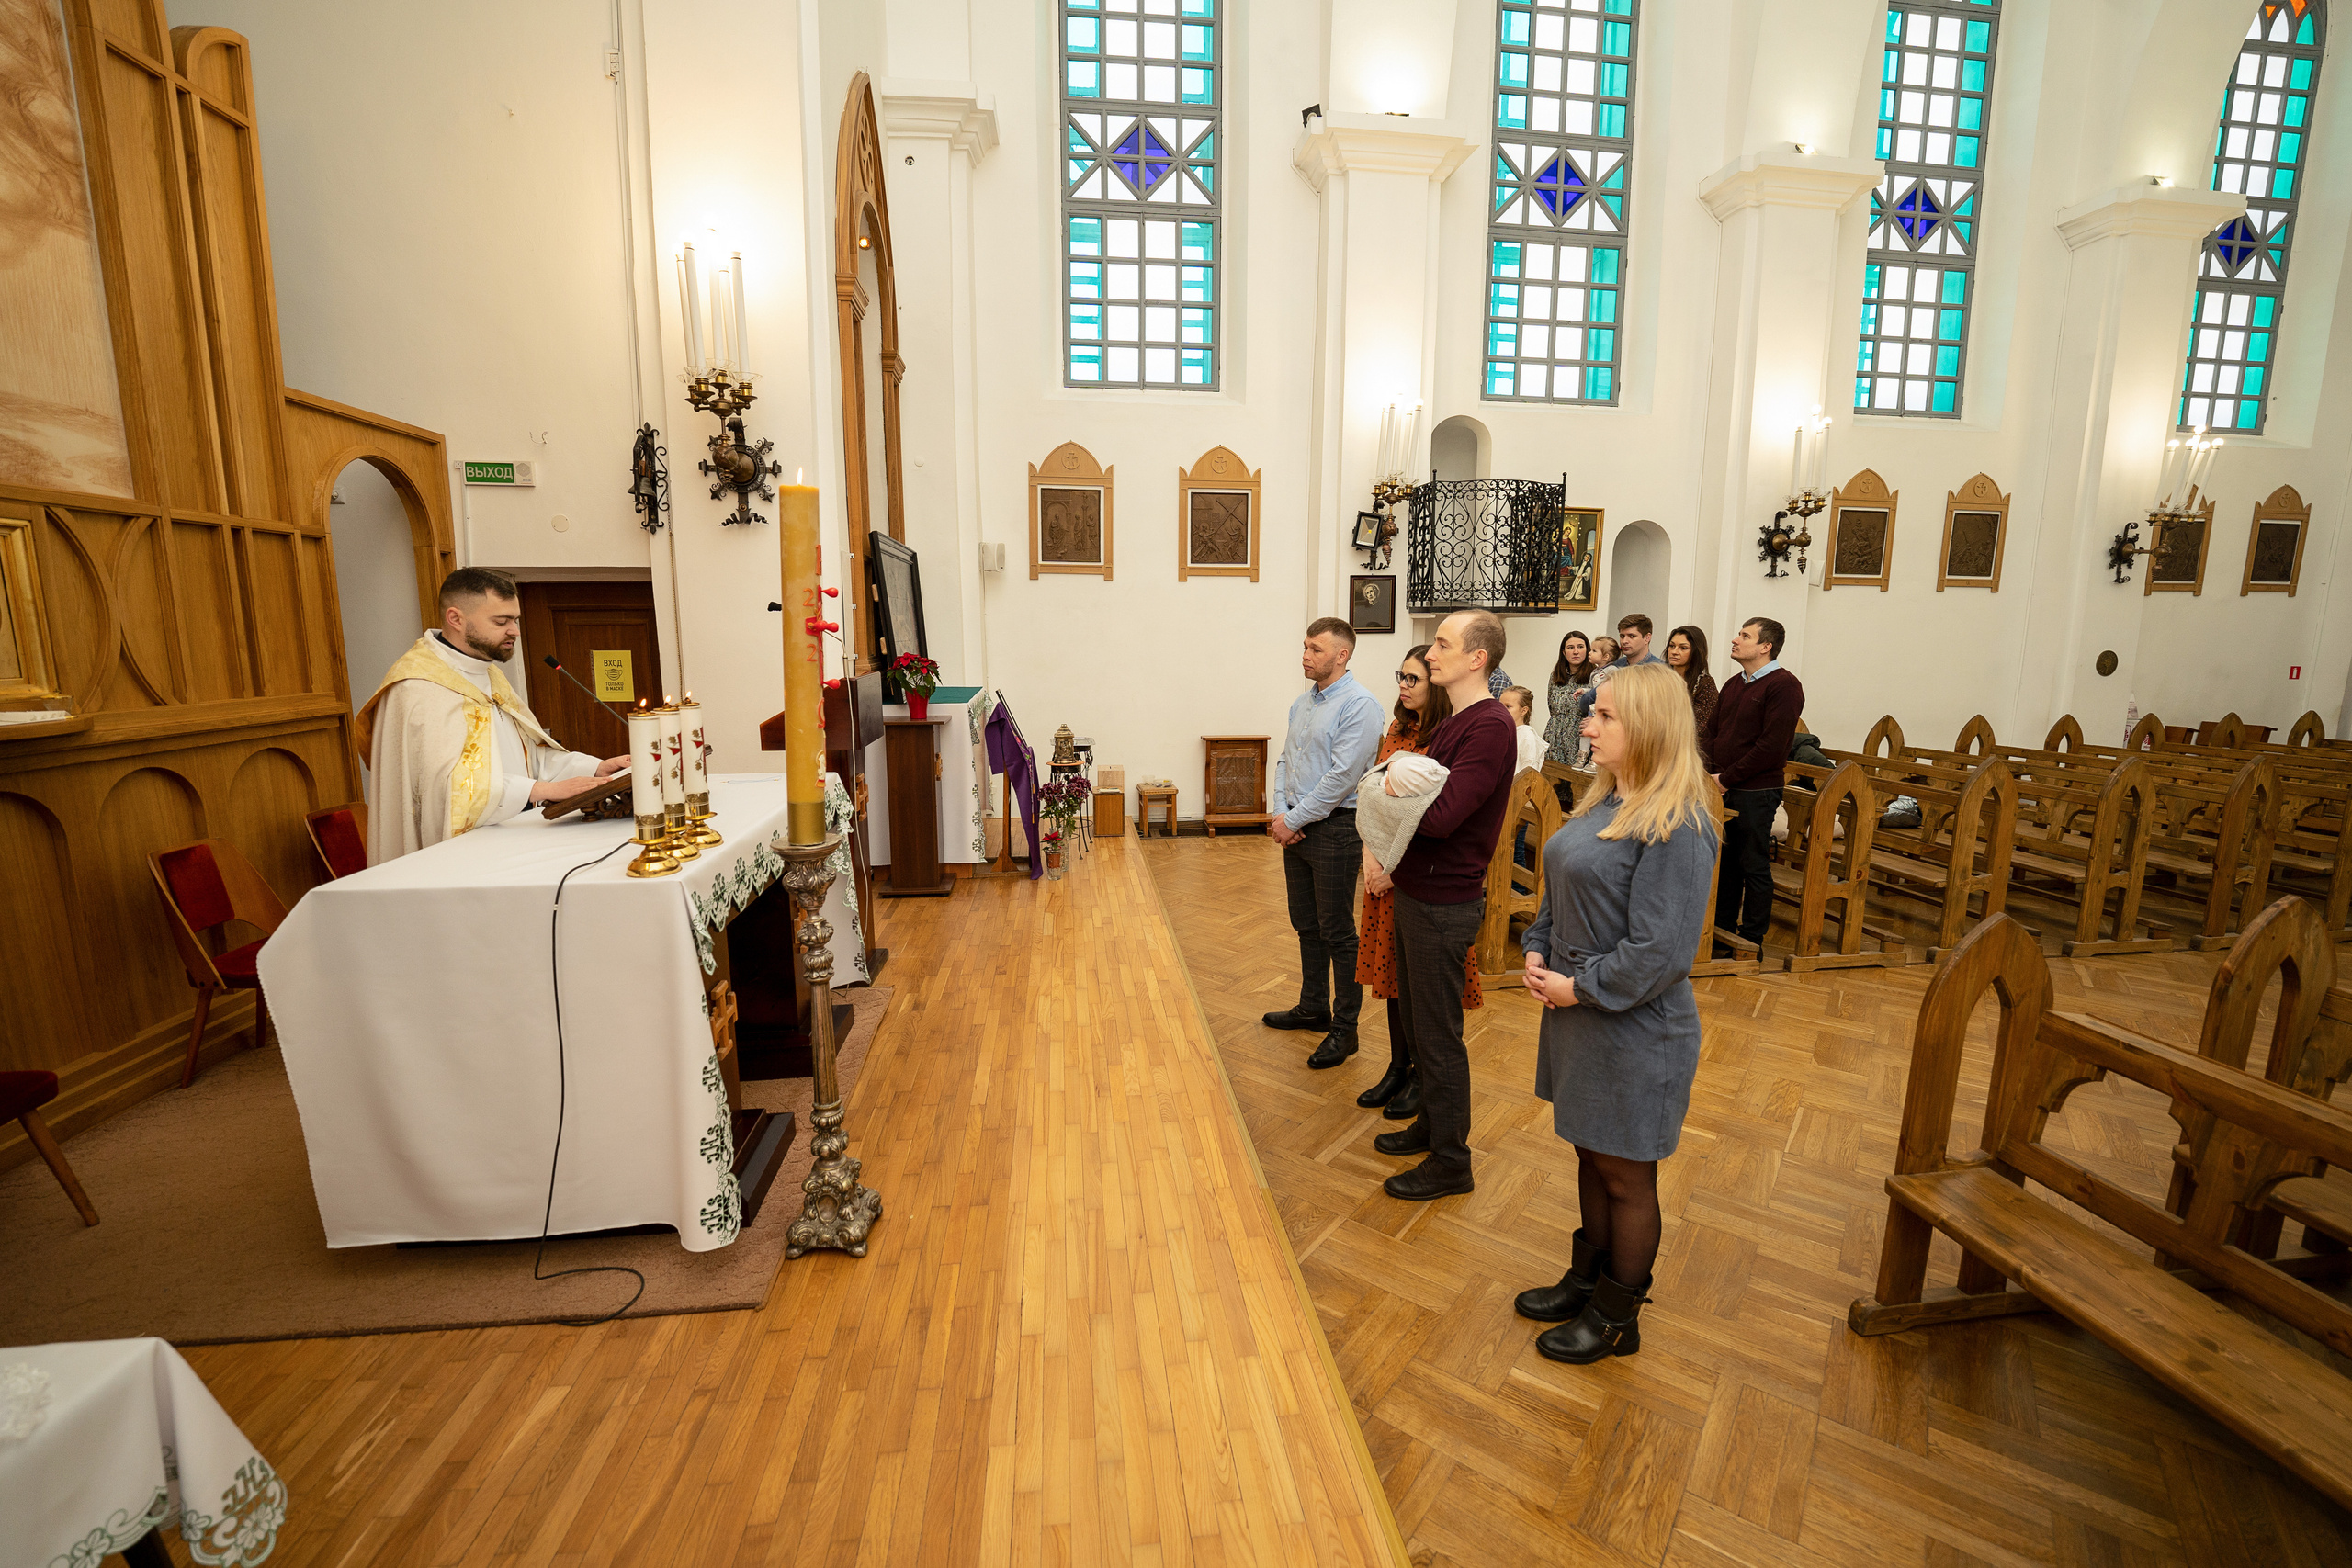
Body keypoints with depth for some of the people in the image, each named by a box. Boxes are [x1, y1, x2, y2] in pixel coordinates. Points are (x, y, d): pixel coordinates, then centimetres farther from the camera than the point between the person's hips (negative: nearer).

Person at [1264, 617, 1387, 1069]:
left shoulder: (1359, 705, -15)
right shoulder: (1302, 702, 12)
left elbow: (1342, 777, -20)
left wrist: (1294, 820, -15)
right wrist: (1281, 812, -2)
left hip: (1333, 829, -8)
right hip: (1296, 827, 8)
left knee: (1338, 934, 2)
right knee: (1306, 925, 18)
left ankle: (1344, 1029, 15)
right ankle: (1313, 1007, 35)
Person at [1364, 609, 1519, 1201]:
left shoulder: (1490, 726, -20)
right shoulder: (1452, 724, 12)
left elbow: (1440, 816, -29)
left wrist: (1393, 793, -10)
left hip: (1444, 903, -9)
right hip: (1414, 892, 9)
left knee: (1438, 1034, 4)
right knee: (1417, 1019, 21)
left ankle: (1450, 1161, 21)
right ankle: (1430, 1124, 39)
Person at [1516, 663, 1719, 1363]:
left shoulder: (1675, 827, -22)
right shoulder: (1605, 802, 5)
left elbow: (1660, 951, -24)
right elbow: (1559, 891, 14)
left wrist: (1580, 988, -16)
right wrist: (1538, 953, 1)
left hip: (1635, 1031, -8)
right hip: (1578, 1017, 8)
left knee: (1626, 1177, 12)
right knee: (1591, 1156, 23)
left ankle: (1617, 1317, 32)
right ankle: (1586, 1279, 43)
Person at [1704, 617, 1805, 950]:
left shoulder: (1784, 686, -10)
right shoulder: (1733, 684, 16)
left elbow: (1772, 745, -17)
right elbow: (1713, 730, 17)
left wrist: (1727, 778, -15)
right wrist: (1710, 771, 0)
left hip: (1756, 791, -7)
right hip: (1722, 787, 7)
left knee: (1754, 866, 2)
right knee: (1724, 861, 13)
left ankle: (1751, 941, 13)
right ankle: (1722, 929, 25)